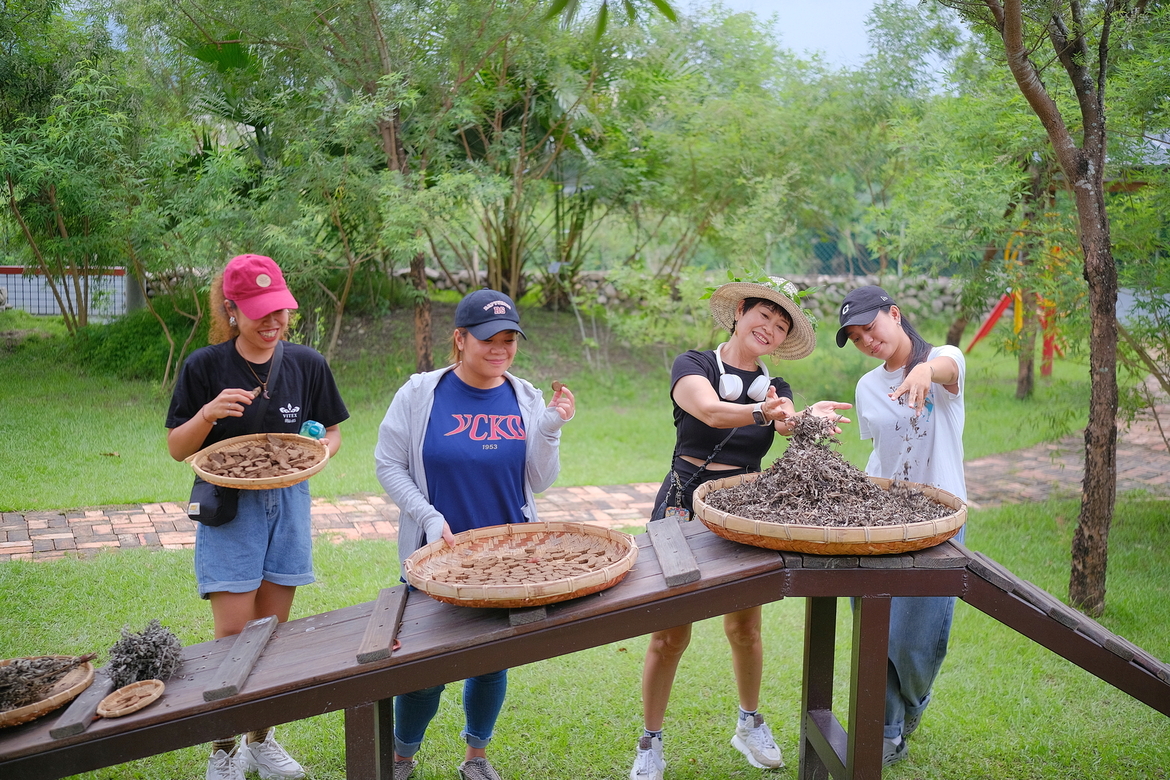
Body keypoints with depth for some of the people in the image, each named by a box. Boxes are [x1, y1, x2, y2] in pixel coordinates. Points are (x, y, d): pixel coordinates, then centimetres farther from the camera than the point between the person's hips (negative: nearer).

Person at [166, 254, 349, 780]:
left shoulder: (307, 364, -1)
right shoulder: (205, 367, -8)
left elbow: (332, 434, 9)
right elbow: (177, 449, -4)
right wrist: (208, 414, -23)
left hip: (288, 505, 3)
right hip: (229, 506, -3)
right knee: (234, 635, -4)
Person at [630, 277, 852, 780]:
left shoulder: (774, 387, 7)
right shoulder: (693, 366, -4)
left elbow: (792, 423, -15)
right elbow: (710, 411, -26)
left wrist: (806, 419, -39)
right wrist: (761, 413, -45)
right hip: (684, 506, -3)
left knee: (745, 628, 11)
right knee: (669, 634, -1)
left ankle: (750, 724, 36)